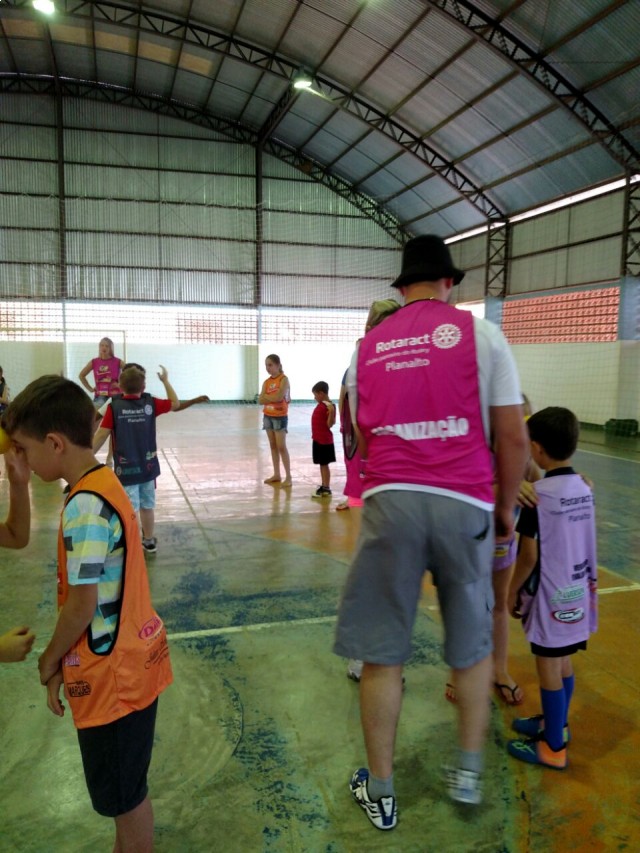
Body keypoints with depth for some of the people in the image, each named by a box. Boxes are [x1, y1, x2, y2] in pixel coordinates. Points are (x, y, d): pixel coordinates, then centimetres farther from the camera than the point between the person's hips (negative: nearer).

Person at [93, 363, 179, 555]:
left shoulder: (114, 407, -14)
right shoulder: (150, 403, -6)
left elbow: (102, 434, -15)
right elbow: (175, 404, 10)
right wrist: (165, 381, 19)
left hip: (126, 468, -4)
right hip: (148, 466, 4)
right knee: (147, 506, 18)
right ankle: (149, 541, 33)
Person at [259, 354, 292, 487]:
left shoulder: (284, 379, -10)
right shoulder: (266, 382, 7)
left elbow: (279, 397, -22)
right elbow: (260, 400, -3)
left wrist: (266, 396, -8)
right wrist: (273, 398, -16)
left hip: (280, 416, -6)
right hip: (268, 416, 6)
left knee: (281, 446, -7)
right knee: (273, 446, 10)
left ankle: (288, 477, -2)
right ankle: (276, 474, 18)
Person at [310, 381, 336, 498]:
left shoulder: (329, 406, -19)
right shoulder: (321, 405, 9)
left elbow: (330, 424, -22)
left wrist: (331, 412, -33)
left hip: (324, 440, -9)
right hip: (318, 439, 9)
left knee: (324, 464, -2)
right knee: (322, 464, 15)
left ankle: (326, 488, 5)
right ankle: (323, 486, 24)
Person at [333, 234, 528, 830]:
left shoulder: (367, 347, 12)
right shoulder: (479, 333, 3)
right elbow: (512, 435, 0)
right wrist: (506, 507, 12)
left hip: (388, 500, 2)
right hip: (465, 504, -1)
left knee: (381, 653, 10)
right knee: (473, 646, 20)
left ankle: (380, 792, 25)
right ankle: (468, 773, 31)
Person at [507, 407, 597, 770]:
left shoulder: (538, 494, -20)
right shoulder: (585, 488, 1)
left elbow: (529, 554, -17)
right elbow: (585, 544, 9)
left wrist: (513, 589, -3)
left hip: (550, 595, -7)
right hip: (577, 591, 7)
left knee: (548, 668, 6)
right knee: (564, 663, 21)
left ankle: (554, 747, 18)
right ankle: (557, 723, 38)